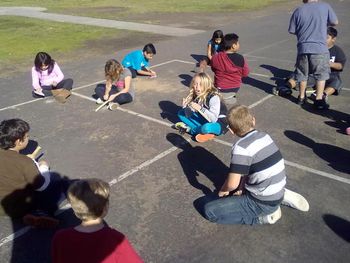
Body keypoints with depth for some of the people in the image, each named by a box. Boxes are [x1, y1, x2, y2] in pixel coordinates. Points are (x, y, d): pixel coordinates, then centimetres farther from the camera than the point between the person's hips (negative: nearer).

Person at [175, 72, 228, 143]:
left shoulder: (213, 97, -24)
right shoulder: (195, 95, -6)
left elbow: (213, 119, -32)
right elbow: (189, 115, -4)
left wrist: (199, 108, -39)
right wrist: (186, 106, -24)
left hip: (218, 123, -7)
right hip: (205, 120, 7)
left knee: (206, 128, -41)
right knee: (180, 113, 0)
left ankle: (190, 129, -8)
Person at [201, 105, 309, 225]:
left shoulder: (241, 147, -23)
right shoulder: (264, 136, 3)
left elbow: (232, 184, -23)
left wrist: (223, 190, -2)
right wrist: (241, 187, 8)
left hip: (263, 202, -8)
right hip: (277, 193, 8)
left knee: (209, 209, -8)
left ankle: (263, 216, -5)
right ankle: (282, 196, 15)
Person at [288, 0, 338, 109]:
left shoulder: (298, 11, 1)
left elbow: (292, 31, 5)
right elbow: (335, 22, 7)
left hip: (303, 48, 2)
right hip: (320, 48, -2)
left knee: (303, 75, 17)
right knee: (321, 75, 10)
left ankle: (301, 97, 29)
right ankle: (319, 100, 7)